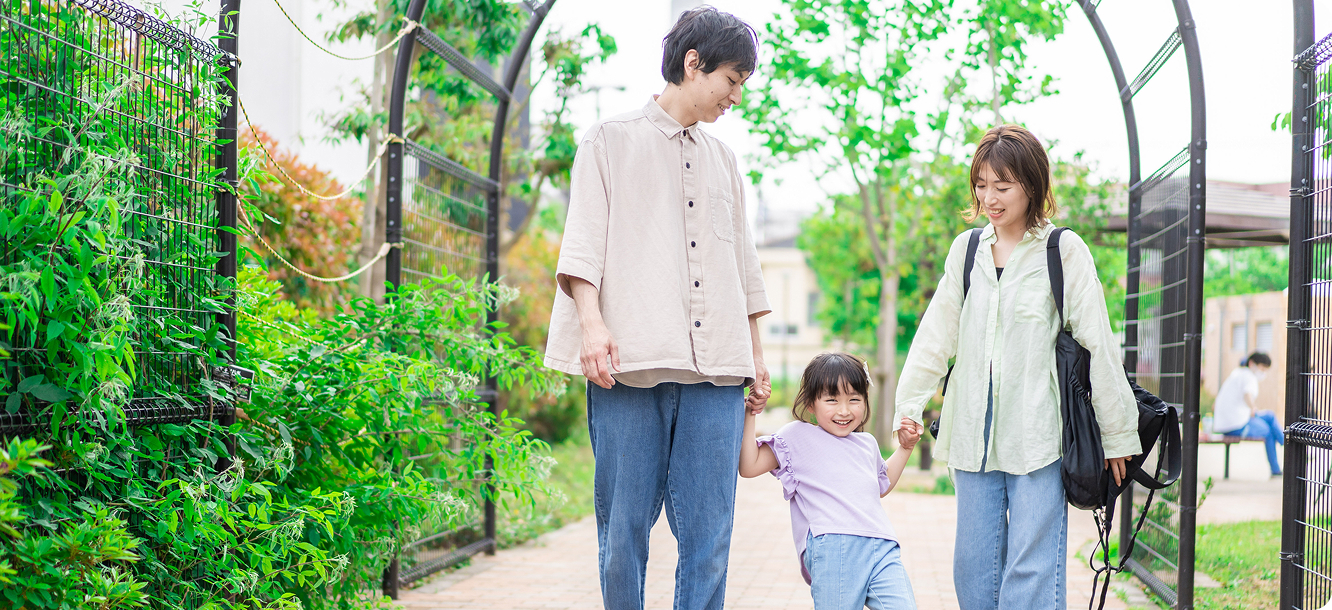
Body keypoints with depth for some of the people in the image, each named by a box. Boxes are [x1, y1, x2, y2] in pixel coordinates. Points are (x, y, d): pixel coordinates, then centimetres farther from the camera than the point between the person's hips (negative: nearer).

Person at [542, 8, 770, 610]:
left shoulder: (722, 159, 24)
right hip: (632, 361, -4)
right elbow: (584, 239, 0)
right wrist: (592, 322, -14)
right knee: (624, 527, -3)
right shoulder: (613, 139, 10)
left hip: (714, 371, 4)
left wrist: (757, 354, 23)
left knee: (708, 533, -3)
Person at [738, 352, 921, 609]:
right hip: (831, 549, -4)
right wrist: (750, 414, 2)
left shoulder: (867, 443, 27)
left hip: (882, 548, 4)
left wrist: (906, 447, 39)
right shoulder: (797, 436, 11)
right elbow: (749, 466, 3)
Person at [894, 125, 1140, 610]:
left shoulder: (1064, 250, -1)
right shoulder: (966, 248, 12)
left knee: (1031, 569, -8)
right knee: (973, 565, 6)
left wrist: (1118, 434, 0)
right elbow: (936, 334, 16)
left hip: (1039, 434, -5)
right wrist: (908, 406, 9)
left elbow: (1098, 344, 0)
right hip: (974, 432, 5)